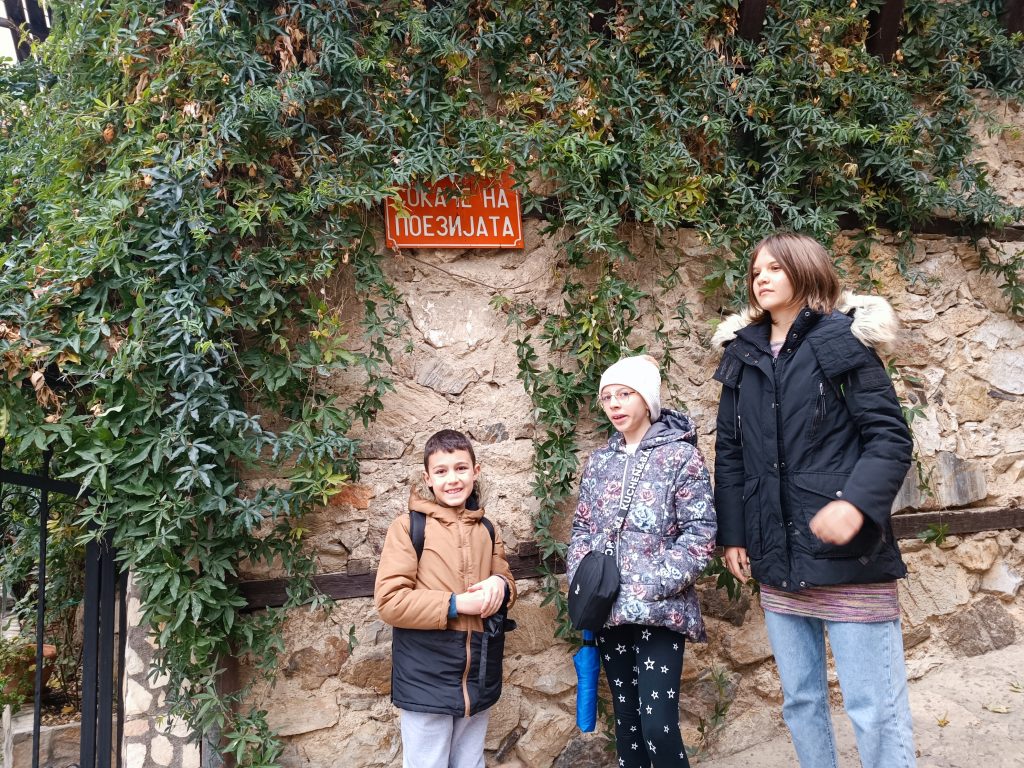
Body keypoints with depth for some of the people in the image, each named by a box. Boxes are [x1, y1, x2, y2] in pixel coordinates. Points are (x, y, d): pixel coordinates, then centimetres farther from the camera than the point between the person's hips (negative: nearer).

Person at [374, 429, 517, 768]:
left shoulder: (488, 530, 8)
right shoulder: (408, 526, -9)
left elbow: (507, 582, 15)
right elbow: (389, 601, -15)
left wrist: (500, 587, -9)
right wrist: (456, 604, -20)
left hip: (478, 677, 5)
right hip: (426, 680, -5)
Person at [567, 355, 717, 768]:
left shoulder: (681, 455, -3)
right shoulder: (599, 461, 11)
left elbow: (700, 532, -9)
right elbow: (582, 527, 14)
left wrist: (653, 585, -16)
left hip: (659, 609, -5)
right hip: (610, 609, 5)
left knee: (658, 725, -8)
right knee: (626, 719, 14)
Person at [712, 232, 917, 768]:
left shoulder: (844, 341, -2)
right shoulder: (743, 354, 11)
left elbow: (891, 436, -8)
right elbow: (728, 451, 13)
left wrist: (858, 503, -24)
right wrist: (731, 533, 9)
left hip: (847, 553, -5)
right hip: (777, 557, 5)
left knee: (874, 705, 0)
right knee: (799, 699, 15)